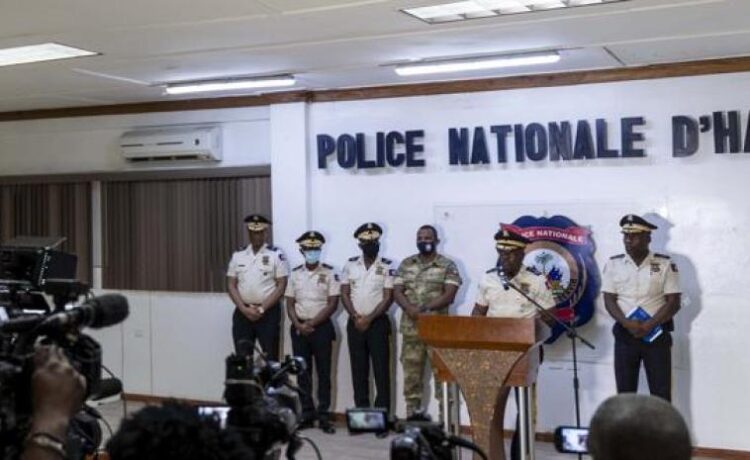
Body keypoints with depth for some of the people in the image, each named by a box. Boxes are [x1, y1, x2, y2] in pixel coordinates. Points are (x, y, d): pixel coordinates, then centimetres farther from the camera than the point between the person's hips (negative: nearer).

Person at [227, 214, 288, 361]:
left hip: (268, 312, -3)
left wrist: (262, 308, -13)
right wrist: (244, 308, -8)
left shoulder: (276, 255, -3)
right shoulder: (237, 256, 8)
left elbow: (281, 286, -6)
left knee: (270, 357, 0)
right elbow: (231, 285, 6)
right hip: (242, 313, 3)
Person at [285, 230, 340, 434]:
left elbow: (333, 304, -8)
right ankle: (307, 413, 15)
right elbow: (290, 304, 7)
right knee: (303, 372, 7)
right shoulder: (295, 274, 8)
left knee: (323, 372, 0)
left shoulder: (329, 273, -2)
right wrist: (299, 325, -9)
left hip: (321, 327, -3)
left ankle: (323, 416, 4)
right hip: (299, 329, 3)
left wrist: (312, 323, -12)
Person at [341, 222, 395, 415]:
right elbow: (344, 294, 4)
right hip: (355, 323, 3)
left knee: (381, 369, -3)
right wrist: (355, 316, -9)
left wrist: (369, 319, -13)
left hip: (378, 323, -3)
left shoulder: (387, 266, -2)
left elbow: (388, 298, -7)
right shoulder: (350, 265, 6)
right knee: (358, 370, 7)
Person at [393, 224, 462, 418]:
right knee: (411, 373, 6)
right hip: (411, 328, 3)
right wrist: (410, 309, -16)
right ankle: (411, 416, 15)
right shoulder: (406, 264, 11)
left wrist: (426, 308, -19)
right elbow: (397, 292, 4)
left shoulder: (447, 265, 1)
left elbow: (449, 295, -8)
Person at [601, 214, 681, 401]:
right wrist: (627, 323, -16)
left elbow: (673, 302, -5)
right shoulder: (613, 264, 4)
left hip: (657, 334, -2)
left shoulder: (665, 264, -1)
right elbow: (609, 300, 1)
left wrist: (649, 325, -17)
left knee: (661, 393, 0)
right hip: (624, 335, 2)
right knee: (625, 392, 6)